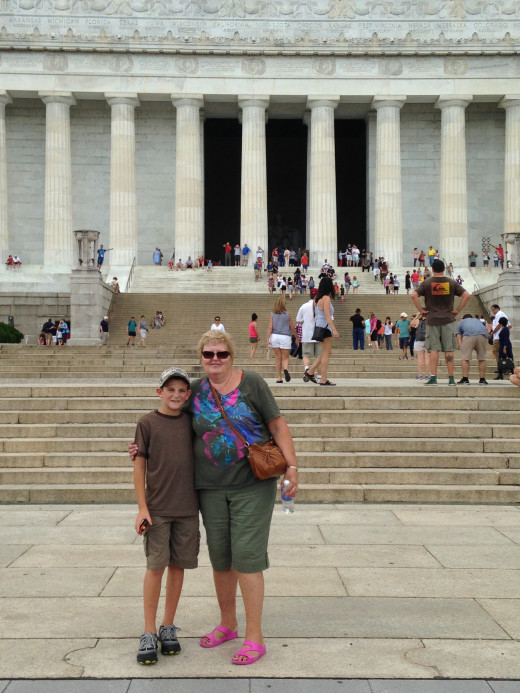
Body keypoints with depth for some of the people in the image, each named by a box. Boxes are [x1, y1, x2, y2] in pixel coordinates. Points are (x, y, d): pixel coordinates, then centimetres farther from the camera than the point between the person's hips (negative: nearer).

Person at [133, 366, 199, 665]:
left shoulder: (191, 421, 6)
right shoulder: (148, 423, -3)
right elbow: (140, 465, -2)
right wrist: (142, 507, -6)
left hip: (188, 507, 3)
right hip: (157, 508, -3)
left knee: (178, 566, 8)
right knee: (156, 567, -2)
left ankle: (168, 628, 21)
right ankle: (149, 633, 8)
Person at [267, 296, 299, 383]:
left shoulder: (272, 314, 2)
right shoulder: (287, 315, 1)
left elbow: (270, 328, -4)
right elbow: (292, 328, 5)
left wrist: (268, 339, -3)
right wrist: (297, 338, 16)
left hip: (274, 336, 1)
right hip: (285, 337, -1)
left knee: (278, 358, 9)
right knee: (285, 358, 4)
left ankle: (279, 378, 7)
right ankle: (286, 369, -29)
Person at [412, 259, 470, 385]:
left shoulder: (427, 282, 1)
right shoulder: (451, 283, 5)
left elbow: (414, 295, -10)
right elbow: (466, 295, -1)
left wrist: (421, 310, -3)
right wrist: (458, 311, 3)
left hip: (432, 319, -1)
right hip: (448, 319, 1)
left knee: (434, 349, 0)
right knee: (449, 350, 3)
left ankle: (433, 377, -4)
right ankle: (451, 378, 4)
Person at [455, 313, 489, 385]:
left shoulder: (461, 322, 34)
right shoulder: (478, 320, 43)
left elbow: (458, 336, 21)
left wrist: (461, 347, 12)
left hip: (469, 335, -3)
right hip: (483, 335, 3)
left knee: (465, 358, 1)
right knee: (482, 358, 12)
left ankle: (465, 379, -3)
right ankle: (482, 380, 15)